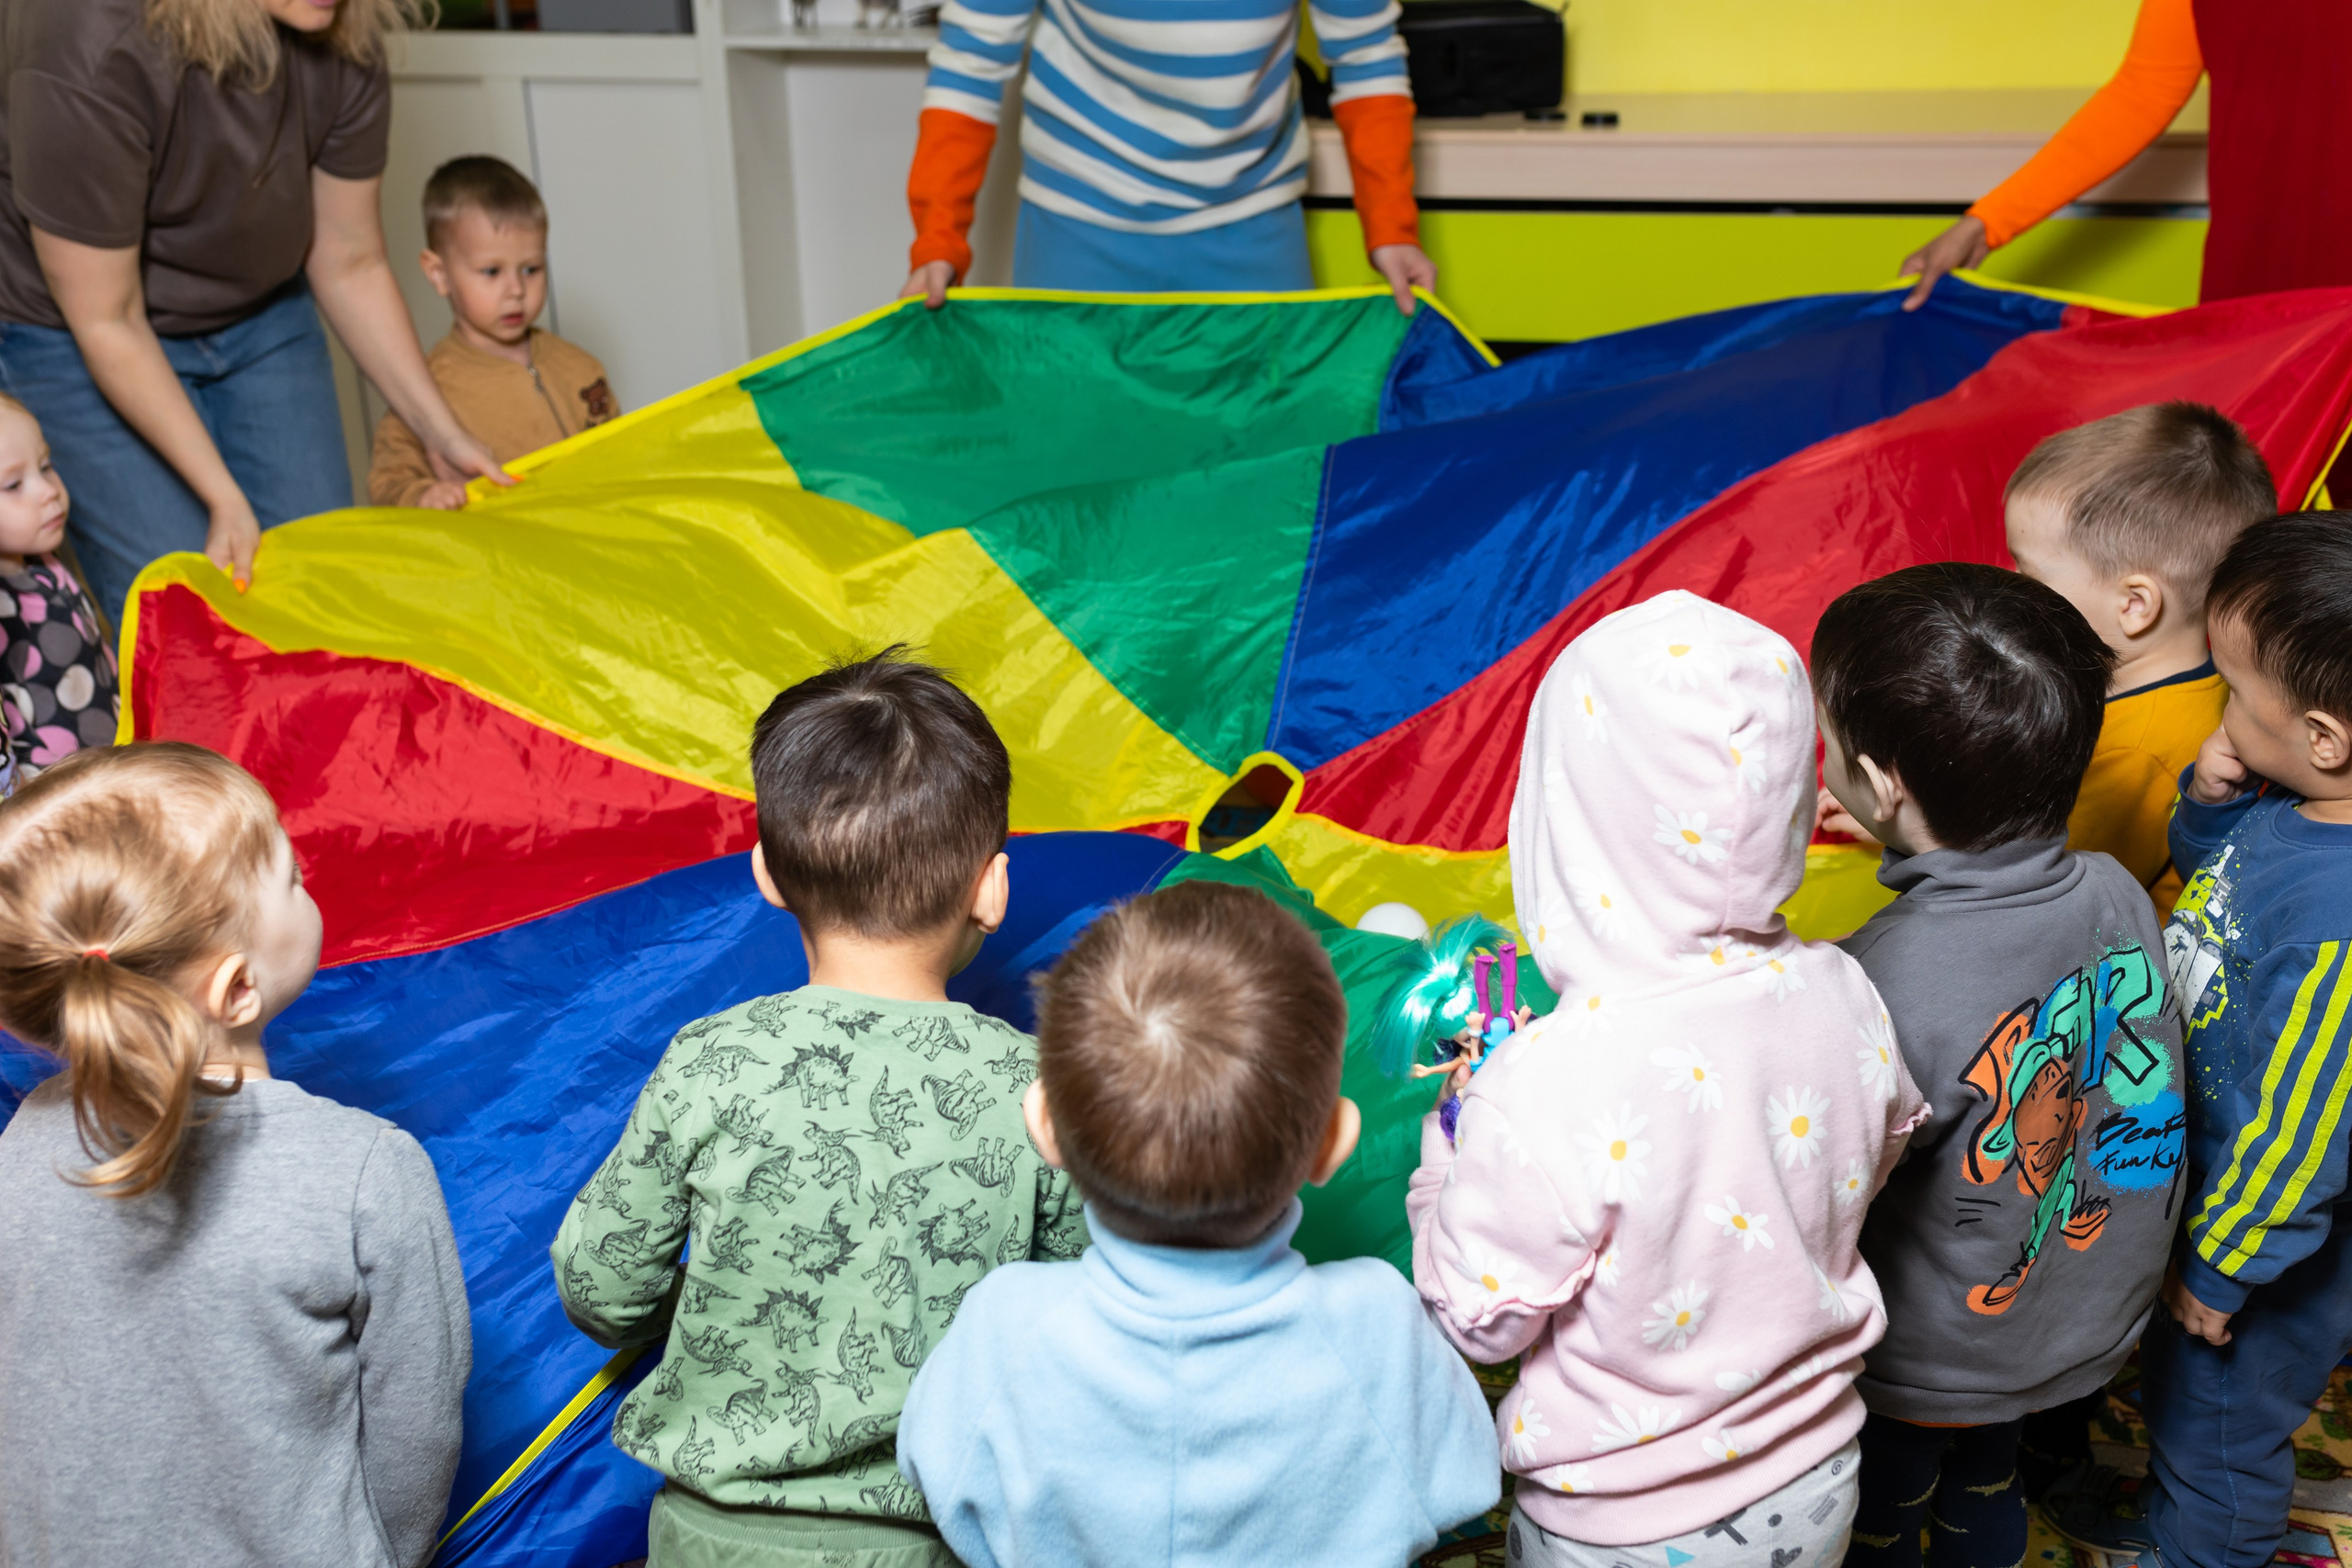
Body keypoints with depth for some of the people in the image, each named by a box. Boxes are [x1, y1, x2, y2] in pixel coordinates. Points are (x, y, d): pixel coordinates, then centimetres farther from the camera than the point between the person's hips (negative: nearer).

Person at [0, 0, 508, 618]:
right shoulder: (89, 55, -34)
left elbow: (350, 266, -5)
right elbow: (106, 321, -24)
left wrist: (443, 435, -7)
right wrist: (224, 496, -26)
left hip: (261, 314, 5)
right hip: (72, 333, -5)